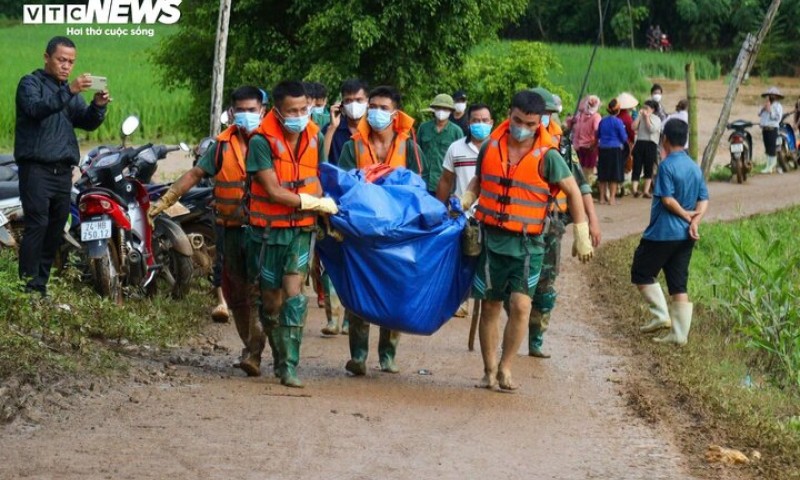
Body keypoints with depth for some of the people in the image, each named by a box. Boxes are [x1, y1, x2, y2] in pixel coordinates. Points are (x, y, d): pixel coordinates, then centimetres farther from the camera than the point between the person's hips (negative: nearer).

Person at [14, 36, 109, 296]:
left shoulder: (70, 90, 19)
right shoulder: (31, 83, -1)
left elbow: (87, 123, 8)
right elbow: (36, 109, -22)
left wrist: (98, 106, -13)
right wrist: (68, 92, -34)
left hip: (63, 170, 7)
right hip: (36, 167, -7)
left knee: (56, 231, 6)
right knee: (37, 225, -15)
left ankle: (41, 286, 11)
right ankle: (27, 288, -17)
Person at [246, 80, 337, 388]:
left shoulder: (315, 138, 0)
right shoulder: (262, 142, -16)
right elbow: (274, 192, -19)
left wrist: (330, 216, 3)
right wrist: (318, 203, -16)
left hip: (302, 229, 2)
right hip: (269, 230, -2)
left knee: (293, 295, -11)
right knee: (271, 300, 8)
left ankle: (289, 366, -12)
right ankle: (279, 356, 29)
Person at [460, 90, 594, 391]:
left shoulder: (546, 156, -9)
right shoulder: (491, 146, 2)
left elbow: (572, 192, -2)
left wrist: (582, 236, -3)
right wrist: (462, 203, 2)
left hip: (527, 243, -3)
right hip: (491, 238, 3)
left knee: (521, 304, -15)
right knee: (490, 306, 7)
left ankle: (505, 367, -1)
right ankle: (489, 371, 18)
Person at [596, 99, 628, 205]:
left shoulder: (602, 121, 5)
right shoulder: (618, 122, -10)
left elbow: (597, 135, 13)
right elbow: (624, 138, -7)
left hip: (602, 149, 5)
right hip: (615, 149, -5)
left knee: (603, 175, 11)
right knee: (614, 175, 2)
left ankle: (602, 197, 16)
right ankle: (612, 198, 0)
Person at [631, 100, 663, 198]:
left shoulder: (656, 119, 7)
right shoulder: (641, 117, 9)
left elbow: (651, 129, -9)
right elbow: (634, 127, -4)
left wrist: (647, 117, -5)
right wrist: (639, 115, -2)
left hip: (651, 144, -1)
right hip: (640, 143, 1)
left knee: (649, 168, 0)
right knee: (637, 167, -3)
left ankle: (646, 191, -4)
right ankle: (634, 189, -5)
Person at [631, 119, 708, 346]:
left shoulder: (667, 165, -14)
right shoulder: (695, 167, 9)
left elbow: (668, 199, -20)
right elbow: (704, 199, 5)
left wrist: (685, 215, -7)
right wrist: (694, 221, -8)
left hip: (663, 233, -7)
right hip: (685, 235, 7)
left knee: (641, 273, 11)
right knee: (679, 285, 8)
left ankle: (662, 315, 3)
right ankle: (679, 334, 5)